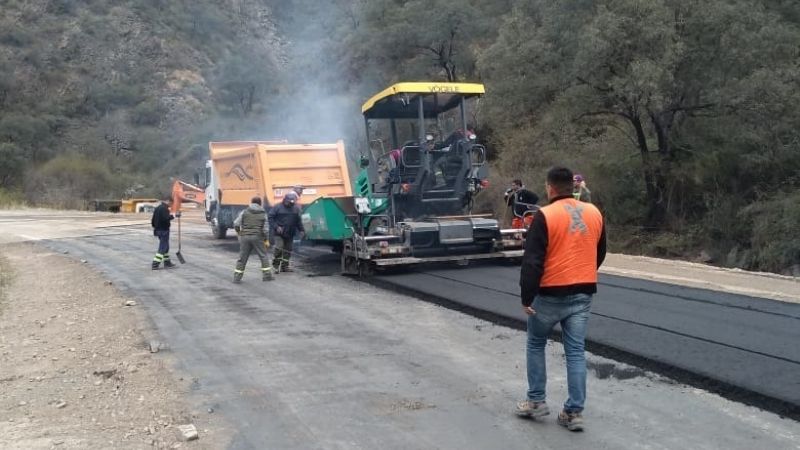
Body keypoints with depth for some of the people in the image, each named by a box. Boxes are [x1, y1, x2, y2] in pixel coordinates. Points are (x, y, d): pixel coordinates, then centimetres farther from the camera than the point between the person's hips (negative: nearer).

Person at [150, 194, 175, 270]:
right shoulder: (164, 208, -17)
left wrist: (155, 226, 27)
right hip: (164, 230, -10)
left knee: (166, 247, 18)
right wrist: (172, 216, -14)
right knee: (163, 247, -6)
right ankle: (155, 264, -8)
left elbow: (153, 219, 17)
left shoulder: (157, 208, 13)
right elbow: (166, 218, -29)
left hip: (158, 229, 10)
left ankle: (167, 263, 24)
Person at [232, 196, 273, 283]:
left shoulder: (244, 211, 3)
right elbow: (266, 229, -1)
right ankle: (267, 275, 13)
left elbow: (236, 224, -2)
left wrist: (239, 232, 15)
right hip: (257, 237, -1)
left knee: (242, 258, 8)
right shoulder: (263, 214, 3)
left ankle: (237, 277, 8)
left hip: (245, 237, 1)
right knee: (263, 256, 13)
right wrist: (266, 239, 11)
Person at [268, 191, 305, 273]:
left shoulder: (296, 208, 8)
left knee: (288, 250, 8)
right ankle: (276, 263, 1)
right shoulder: (277, 207, -6)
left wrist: (302, 230, 6)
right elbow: (270, 218, -7)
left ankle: (284, 266, 19)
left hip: (290, 234, 5)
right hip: (278, 233, -5)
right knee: (279, 247, -18)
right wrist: (276, 227, -17)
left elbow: (298, 221, 15)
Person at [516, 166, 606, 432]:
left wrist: (526, 297, -10)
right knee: (576, 352, 7)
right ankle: (574, 412, 8)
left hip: (551, 294, -4)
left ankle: (536, 402, 19)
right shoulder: (594, 213, 6)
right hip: (583, 294, 5)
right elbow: (600, 253, 17)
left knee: (535, 345, 15)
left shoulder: (545, 216, -12)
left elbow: (532, 260, -15)